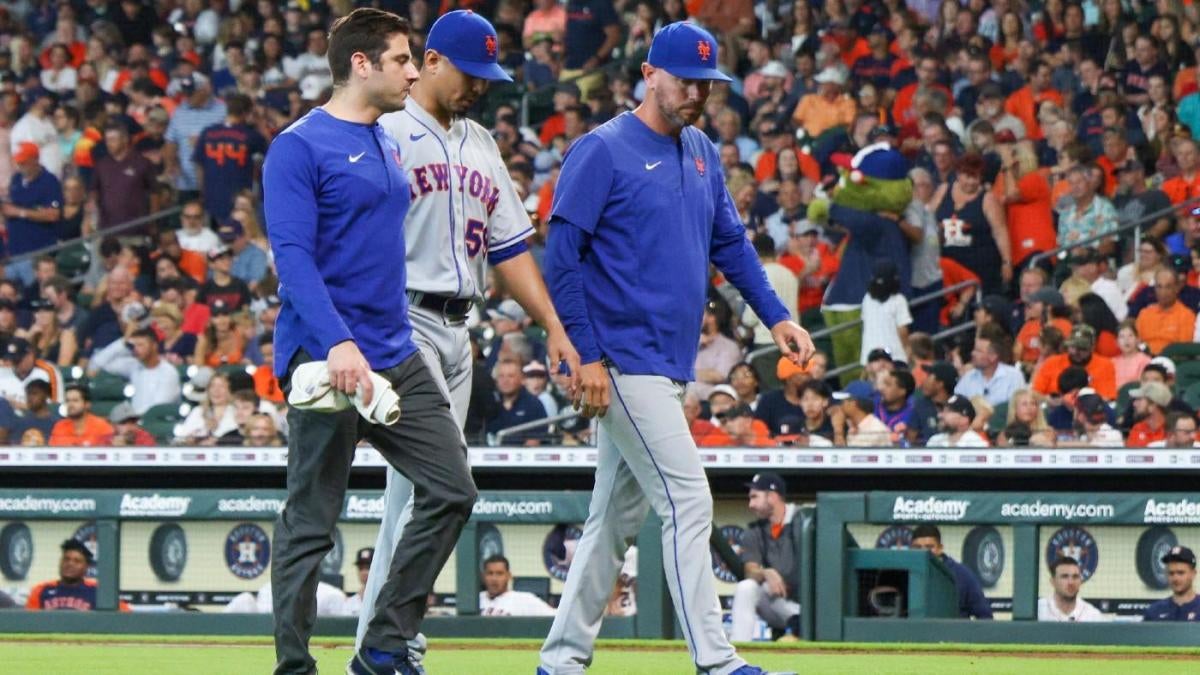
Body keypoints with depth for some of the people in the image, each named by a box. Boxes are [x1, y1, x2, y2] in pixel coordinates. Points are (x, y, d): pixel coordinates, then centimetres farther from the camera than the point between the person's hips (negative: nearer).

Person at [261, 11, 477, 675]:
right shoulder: (299, 146, -9)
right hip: (325, 361, -8)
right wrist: (337, 341, -28)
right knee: (310, 521, -3)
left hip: (396, 357, 8)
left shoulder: (388, 145, 17)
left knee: (450, 489, 3)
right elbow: (293, 255, -18)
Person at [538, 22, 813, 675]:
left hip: (669, 364, 8)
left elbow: (730, 242, 20)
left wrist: (776, 316, 7)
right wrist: (588, 357, -17)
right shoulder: (604, 151, -10)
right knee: (687, 501, -12)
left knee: (617, 516, 11)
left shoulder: (701, 153, 14)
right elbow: (562, 257, -12)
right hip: (625, 363, -8)